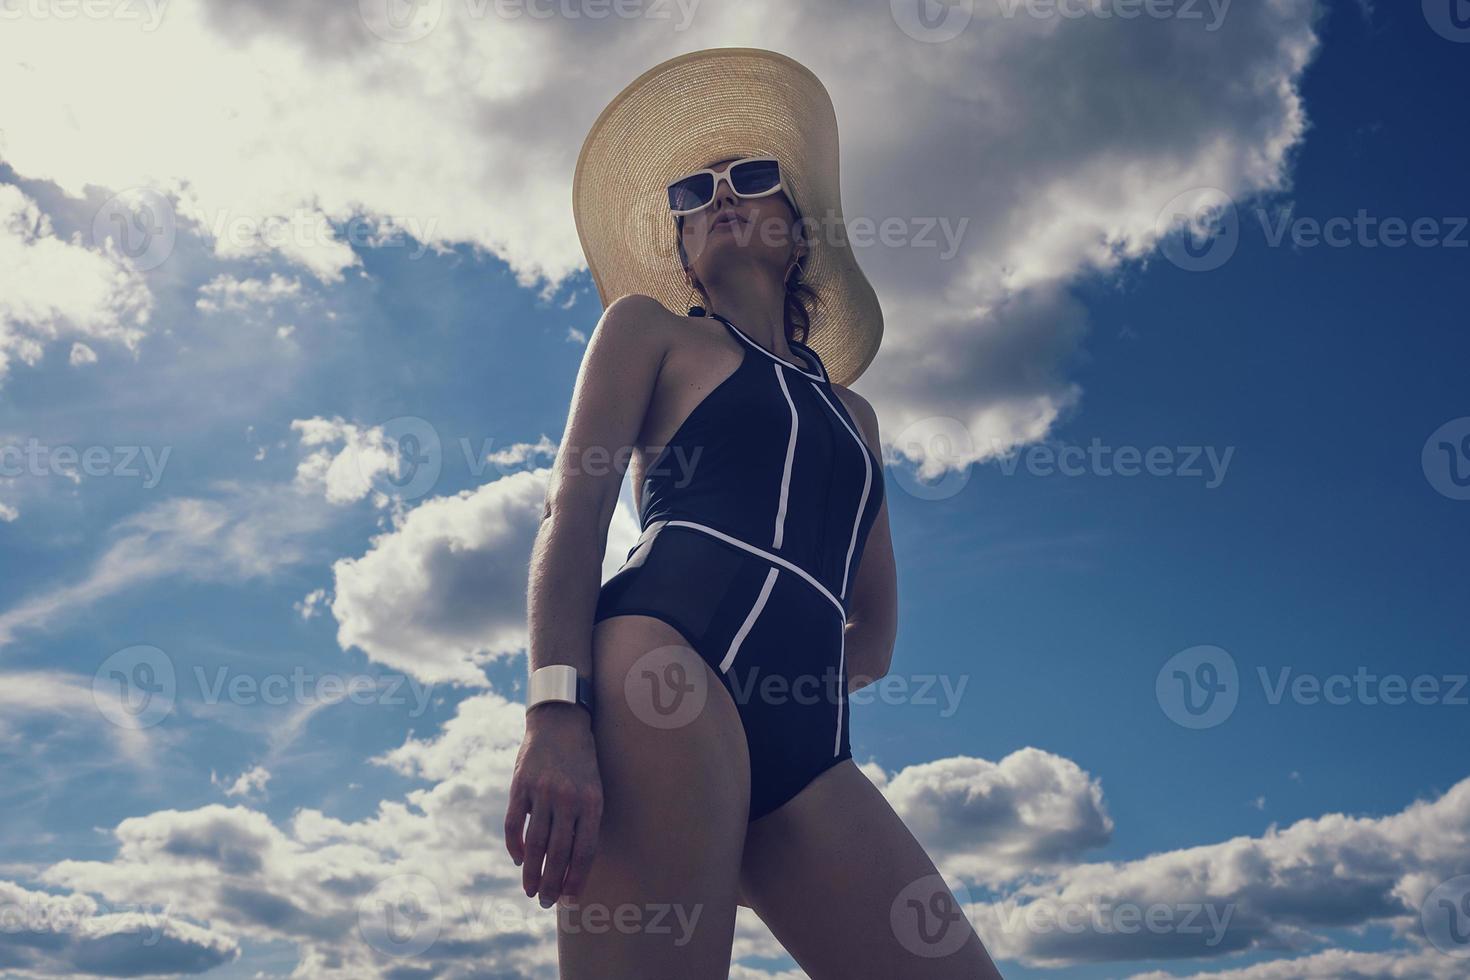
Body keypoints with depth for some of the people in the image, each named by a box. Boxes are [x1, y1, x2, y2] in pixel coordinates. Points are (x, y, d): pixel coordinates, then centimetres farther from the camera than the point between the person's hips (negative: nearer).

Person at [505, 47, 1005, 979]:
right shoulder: (650, 327, 20)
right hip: (672, 661, -5)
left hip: (808, 745, 5)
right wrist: (557, 709, -14)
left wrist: (799, 675, 10)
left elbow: (876, 634, 31)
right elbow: (574, 511, 3)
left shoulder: (851, 412, 32)